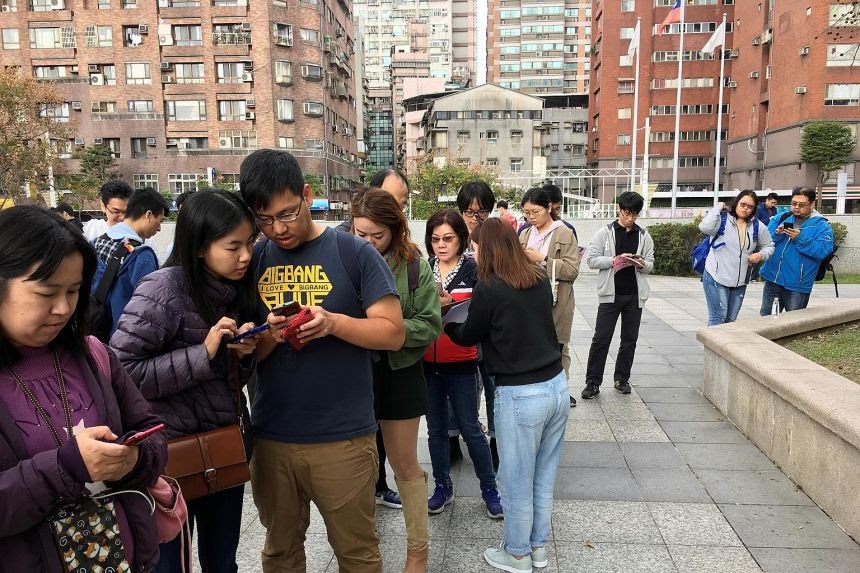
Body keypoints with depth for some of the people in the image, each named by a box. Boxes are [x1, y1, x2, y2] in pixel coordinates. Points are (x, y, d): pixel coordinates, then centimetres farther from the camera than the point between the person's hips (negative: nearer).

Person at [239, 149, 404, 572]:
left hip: (342, 438, -3)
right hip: (270, 436, 4)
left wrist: (333, 322, -24)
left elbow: (393, 333, -8)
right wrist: (269, 335, -16)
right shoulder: (254, 261, 4)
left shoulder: (353, 252, -7)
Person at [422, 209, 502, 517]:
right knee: (436, 428, 15)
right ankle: (443, 486, 31)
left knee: (470, 428, 4)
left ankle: (490, 488, 23)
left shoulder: (473, 270, -5)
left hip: (461, 364, -3)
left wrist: (449, 304, -26)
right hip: (428, 362, 3)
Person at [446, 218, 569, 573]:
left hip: (520, 396, -6)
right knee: (543, 476, 20)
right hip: (557, 386, 7)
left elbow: (468, 337, 0)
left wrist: (445, 322, 19)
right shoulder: (540, 281, 4)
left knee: (517, 481, 12)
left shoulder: (488, 288, -14)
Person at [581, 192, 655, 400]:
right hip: (611, 294, -3)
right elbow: (591, 259, -7)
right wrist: (615, 260, -20)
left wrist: (642, 264, -13)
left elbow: (651, 265, 10)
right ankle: (593, 382, 4)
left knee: (630, 339, 11)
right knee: (601, 339, -2)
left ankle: (621, 378, 24)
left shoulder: (644, 235, 7)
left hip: (634, 295, 3)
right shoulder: (605, 232, -2)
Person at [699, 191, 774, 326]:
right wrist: (718, 208, -16)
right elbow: (705, 227, -28)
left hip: (740, 282, 6)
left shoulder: (758, 226, 6)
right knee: (718, 319, -7)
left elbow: (769, 246, 17)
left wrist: (761, 255, -5)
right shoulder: (722, 219, -8)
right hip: (716, 278, -5)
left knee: (731, 321, 14)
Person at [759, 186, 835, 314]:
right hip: (772, 279, 4)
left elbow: (823, 251, -16)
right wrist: (777, 235, -17)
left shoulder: (821, 226, -2)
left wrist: (800, 238, -23)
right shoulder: (781, 218, 8)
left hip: (797, 286, -3)